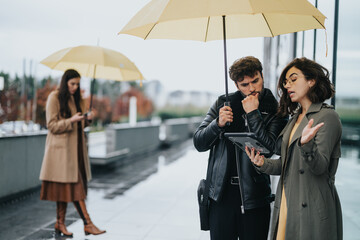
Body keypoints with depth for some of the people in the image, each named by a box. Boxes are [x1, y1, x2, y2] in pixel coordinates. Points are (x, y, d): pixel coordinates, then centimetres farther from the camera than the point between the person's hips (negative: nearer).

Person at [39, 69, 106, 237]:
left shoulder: (77, 99, 15)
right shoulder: (54, 98, -6)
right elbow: (52, 125, -10)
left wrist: (87, 119, 0)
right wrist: (71, 120, -22)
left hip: (76, 147, 7)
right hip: (61, 147, -7)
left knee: (70, 187, 5)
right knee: (74, 186, -8)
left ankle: (60, 223, 13)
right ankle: (88, 223, -9)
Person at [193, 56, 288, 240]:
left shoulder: (275, 112, 0)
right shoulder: (223, 104, 7)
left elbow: (270, 148, -15)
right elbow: (199, 143, 5)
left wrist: (253, 114, -13)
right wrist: (218, 124, -13)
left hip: (254, 197, -1)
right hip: (222, 195, 2)